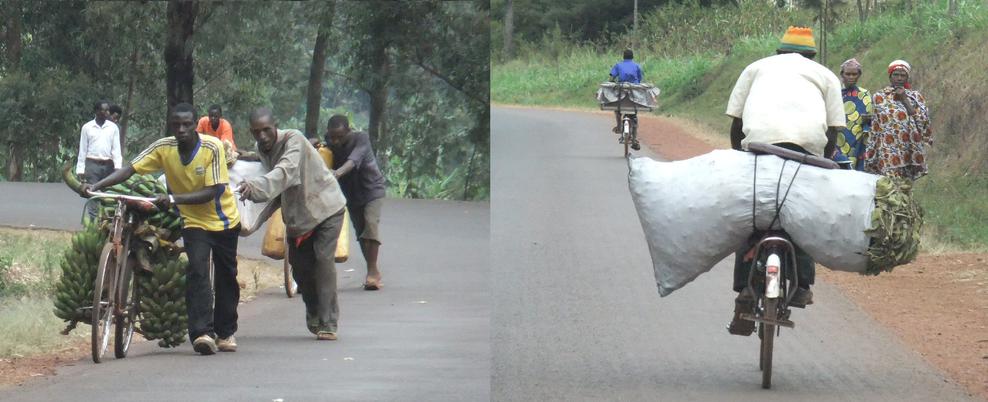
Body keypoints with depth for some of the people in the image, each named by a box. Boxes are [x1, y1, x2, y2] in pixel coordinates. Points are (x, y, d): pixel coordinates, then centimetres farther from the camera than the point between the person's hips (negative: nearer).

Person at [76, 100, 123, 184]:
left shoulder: (113, 127, 6)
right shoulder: (87, 127, 4)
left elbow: (116, 149, 3)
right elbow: (82, 150, 6)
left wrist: (117, 167, -9)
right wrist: (80, 170, 3)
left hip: (108, 165, 2)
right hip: (92, 165, -2)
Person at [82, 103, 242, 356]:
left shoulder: (212, 148, -23)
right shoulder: (163, 148, -14)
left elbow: (211, 192, -27)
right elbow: (130, 169, -16)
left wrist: (173, 199, -38)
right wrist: (95, 186, -30)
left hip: (223, 220, -1)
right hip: (194, 221, 1)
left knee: (226, 277, 9)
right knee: (197, 270, -20)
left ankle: (226, 332, 27)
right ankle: (203, 332, -26)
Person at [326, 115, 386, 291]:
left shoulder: (361, 139, -26)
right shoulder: (330, 142, -10)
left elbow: (353, 160, -42)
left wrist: (338, 172, -61)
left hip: (372, 188, -5)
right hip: (351, 193, 5)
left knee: (370, 223, -22)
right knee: (360, 230, 7)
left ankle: (372, 271, -21)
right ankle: (373, 271, 20)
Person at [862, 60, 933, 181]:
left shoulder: (915, 96, 13)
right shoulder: (880, 97, 10)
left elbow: (923, 120, -1)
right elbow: (874, 126, 10)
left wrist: (905, 99, -4)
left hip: (909, 151, 2)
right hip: (887, 152, -2)